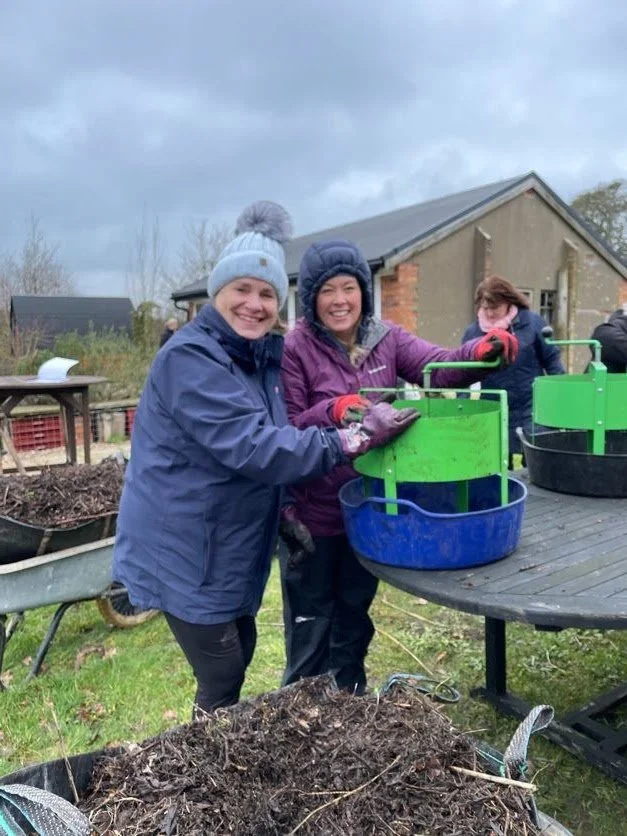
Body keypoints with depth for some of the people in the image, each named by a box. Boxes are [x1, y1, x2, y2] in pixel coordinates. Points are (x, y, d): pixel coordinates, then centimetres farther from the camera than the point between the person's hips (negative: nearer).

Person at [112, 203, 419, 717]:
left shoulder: (263, 356, 5)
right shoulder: (191, 358, -23)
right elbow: (251, 446, -33)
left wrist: (281, 511, 4)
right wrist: (356, 438, -34)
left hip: (229, 541, 9)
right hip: (185, 547, -8)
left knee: (240, 650, 21)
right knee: (222, 674, 2)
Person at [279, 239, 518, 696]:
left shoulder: (387, 338, -1)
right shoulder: (295, 349, -13)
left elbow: (440, 367, -16)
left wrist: (478, 353, -36)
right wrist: (332, 410, -33)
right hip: (312, 513, -4)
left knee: (354, 618, 24)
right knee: (311, 624, 13)